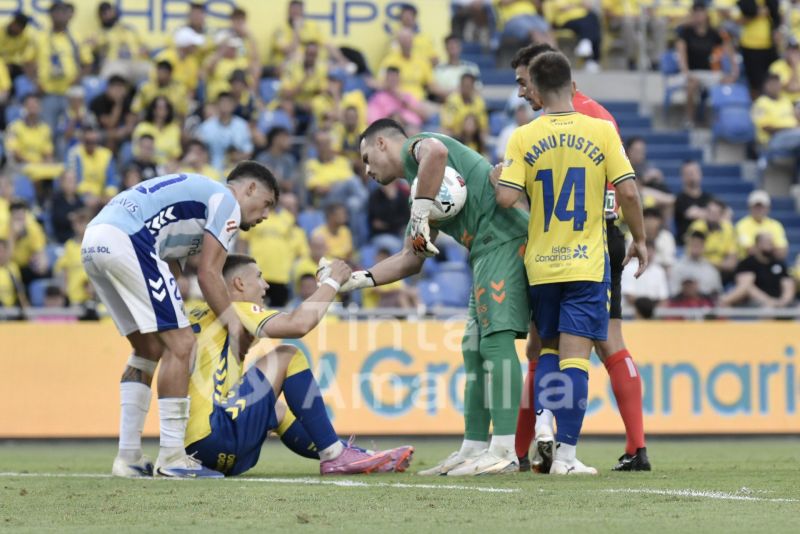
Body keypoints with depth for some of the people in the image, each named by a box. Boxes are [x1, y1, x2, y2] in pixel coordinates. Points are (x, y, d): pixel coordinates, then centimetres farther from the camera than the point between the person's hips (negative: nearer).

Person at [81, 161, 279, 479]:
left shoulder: (195, 193, 33)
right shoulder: (227, 202, 6)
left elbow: (169, 277, 26)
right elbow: (208, 274, -2)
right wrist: (236, 328, 5)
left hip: (92, 241, 10)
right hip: (126, 240, -10)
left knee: (149, 348, 19)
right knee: (180, 345, -5)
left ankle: (128, 457, 17)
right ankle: (171, 458, -5)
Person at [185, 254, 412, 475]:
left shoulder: (201, 315, 22)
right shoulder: (233, 310, -2)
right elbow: (299, 324, -14)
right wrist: (332, 281, 0)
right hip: (209, 435, -10)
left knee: (277, 410, 32)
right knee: (287, 356, -1)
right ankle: (334, 456, -1)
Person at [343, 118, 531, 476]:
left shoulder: (414, 147, 3)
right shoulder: (418, 189, 30)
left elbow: (435, 151, -24)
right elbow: (411, 258, 32)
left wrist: (421, 210, -19)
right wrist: (358, 280, 26)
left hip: (503, 239, -10)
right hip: (489, 252, 10)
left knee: (496, 338, -14)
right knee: (475, 347, 12)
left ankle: (504, 452, -18)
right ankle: (473, 449, 15)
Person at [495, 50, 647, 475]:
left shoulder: (523, 138, -3)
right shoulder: (601, 131, -4)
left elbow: (506, 197, -12)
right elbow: (627, 191, -7)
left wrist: (495, 177, 10)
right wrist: (639, 240, 6)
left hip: (540, 264, 2)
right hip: (587, 264, -1)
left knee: (550, 347, 20)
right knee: (575, 356, -2)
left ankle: (543, 417, -3)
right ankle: (566, 453, -5)